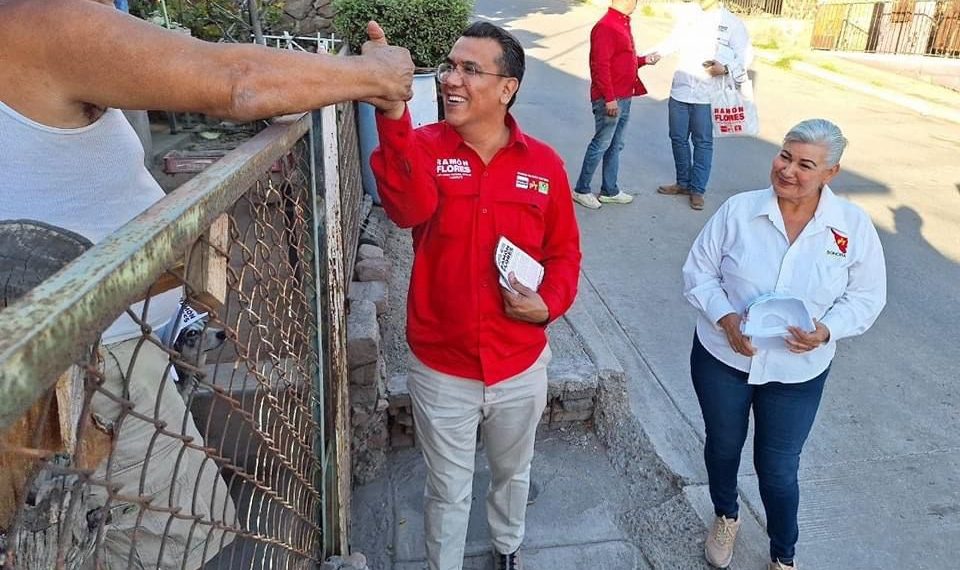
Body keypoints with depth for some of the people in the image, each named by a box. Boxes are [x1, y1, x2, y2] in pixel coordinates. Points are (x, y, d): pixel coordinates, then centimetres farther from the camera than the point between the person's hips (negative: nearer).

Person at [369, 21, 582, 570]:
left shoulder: (543, 163, -7)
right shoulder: (425, 147, -10)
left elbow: (564, 251, 3)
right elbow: (410, 208, -33)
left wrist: (549, 303, -16)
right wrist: (393, 117, -47)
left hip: (520, 365, 2)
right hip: (441, 368, -1)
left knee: (513, 473, 27)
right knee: (448, 491, 18)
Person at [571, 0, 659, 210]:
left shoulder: (622, 24, 14)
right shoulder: (606, 27, -16)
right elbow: (600, 66, -21)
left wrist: (644, 60, 12)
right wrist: (609, 98, -22)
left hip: (624, 98, 10)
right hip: (610, 100, -10)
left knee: (615, 145, 14)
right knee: (601, 144, -2)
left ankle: (609, 190, 24)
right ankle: (581, 190, 9)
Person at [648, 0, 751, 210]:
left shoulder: (732, 23, -3)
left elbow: (745, 56, -3)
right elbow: (674, 41, 12)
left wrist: (725, 68, -21)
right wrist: (656, 53, -7)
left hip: (708, 94, -4)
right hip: (680, 89, 4)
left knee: (703, 142, 3)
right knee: (678, 138, 11)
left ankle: (697, 189, 13)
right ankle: (683, 182, 28)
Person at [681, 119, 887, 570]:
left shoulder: (853, 226, -10)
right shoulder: (738, 210, -12)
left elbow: (867, 297, -2)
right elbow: (698, 273, -6)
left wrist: (827, 330, -21)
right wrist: (724, 318, -22)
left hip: (798, 373, 0)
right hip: (722, 359, 1)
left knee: (778, 469, 12)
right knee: (723, 446, 22)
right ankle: (725, 517, 54)